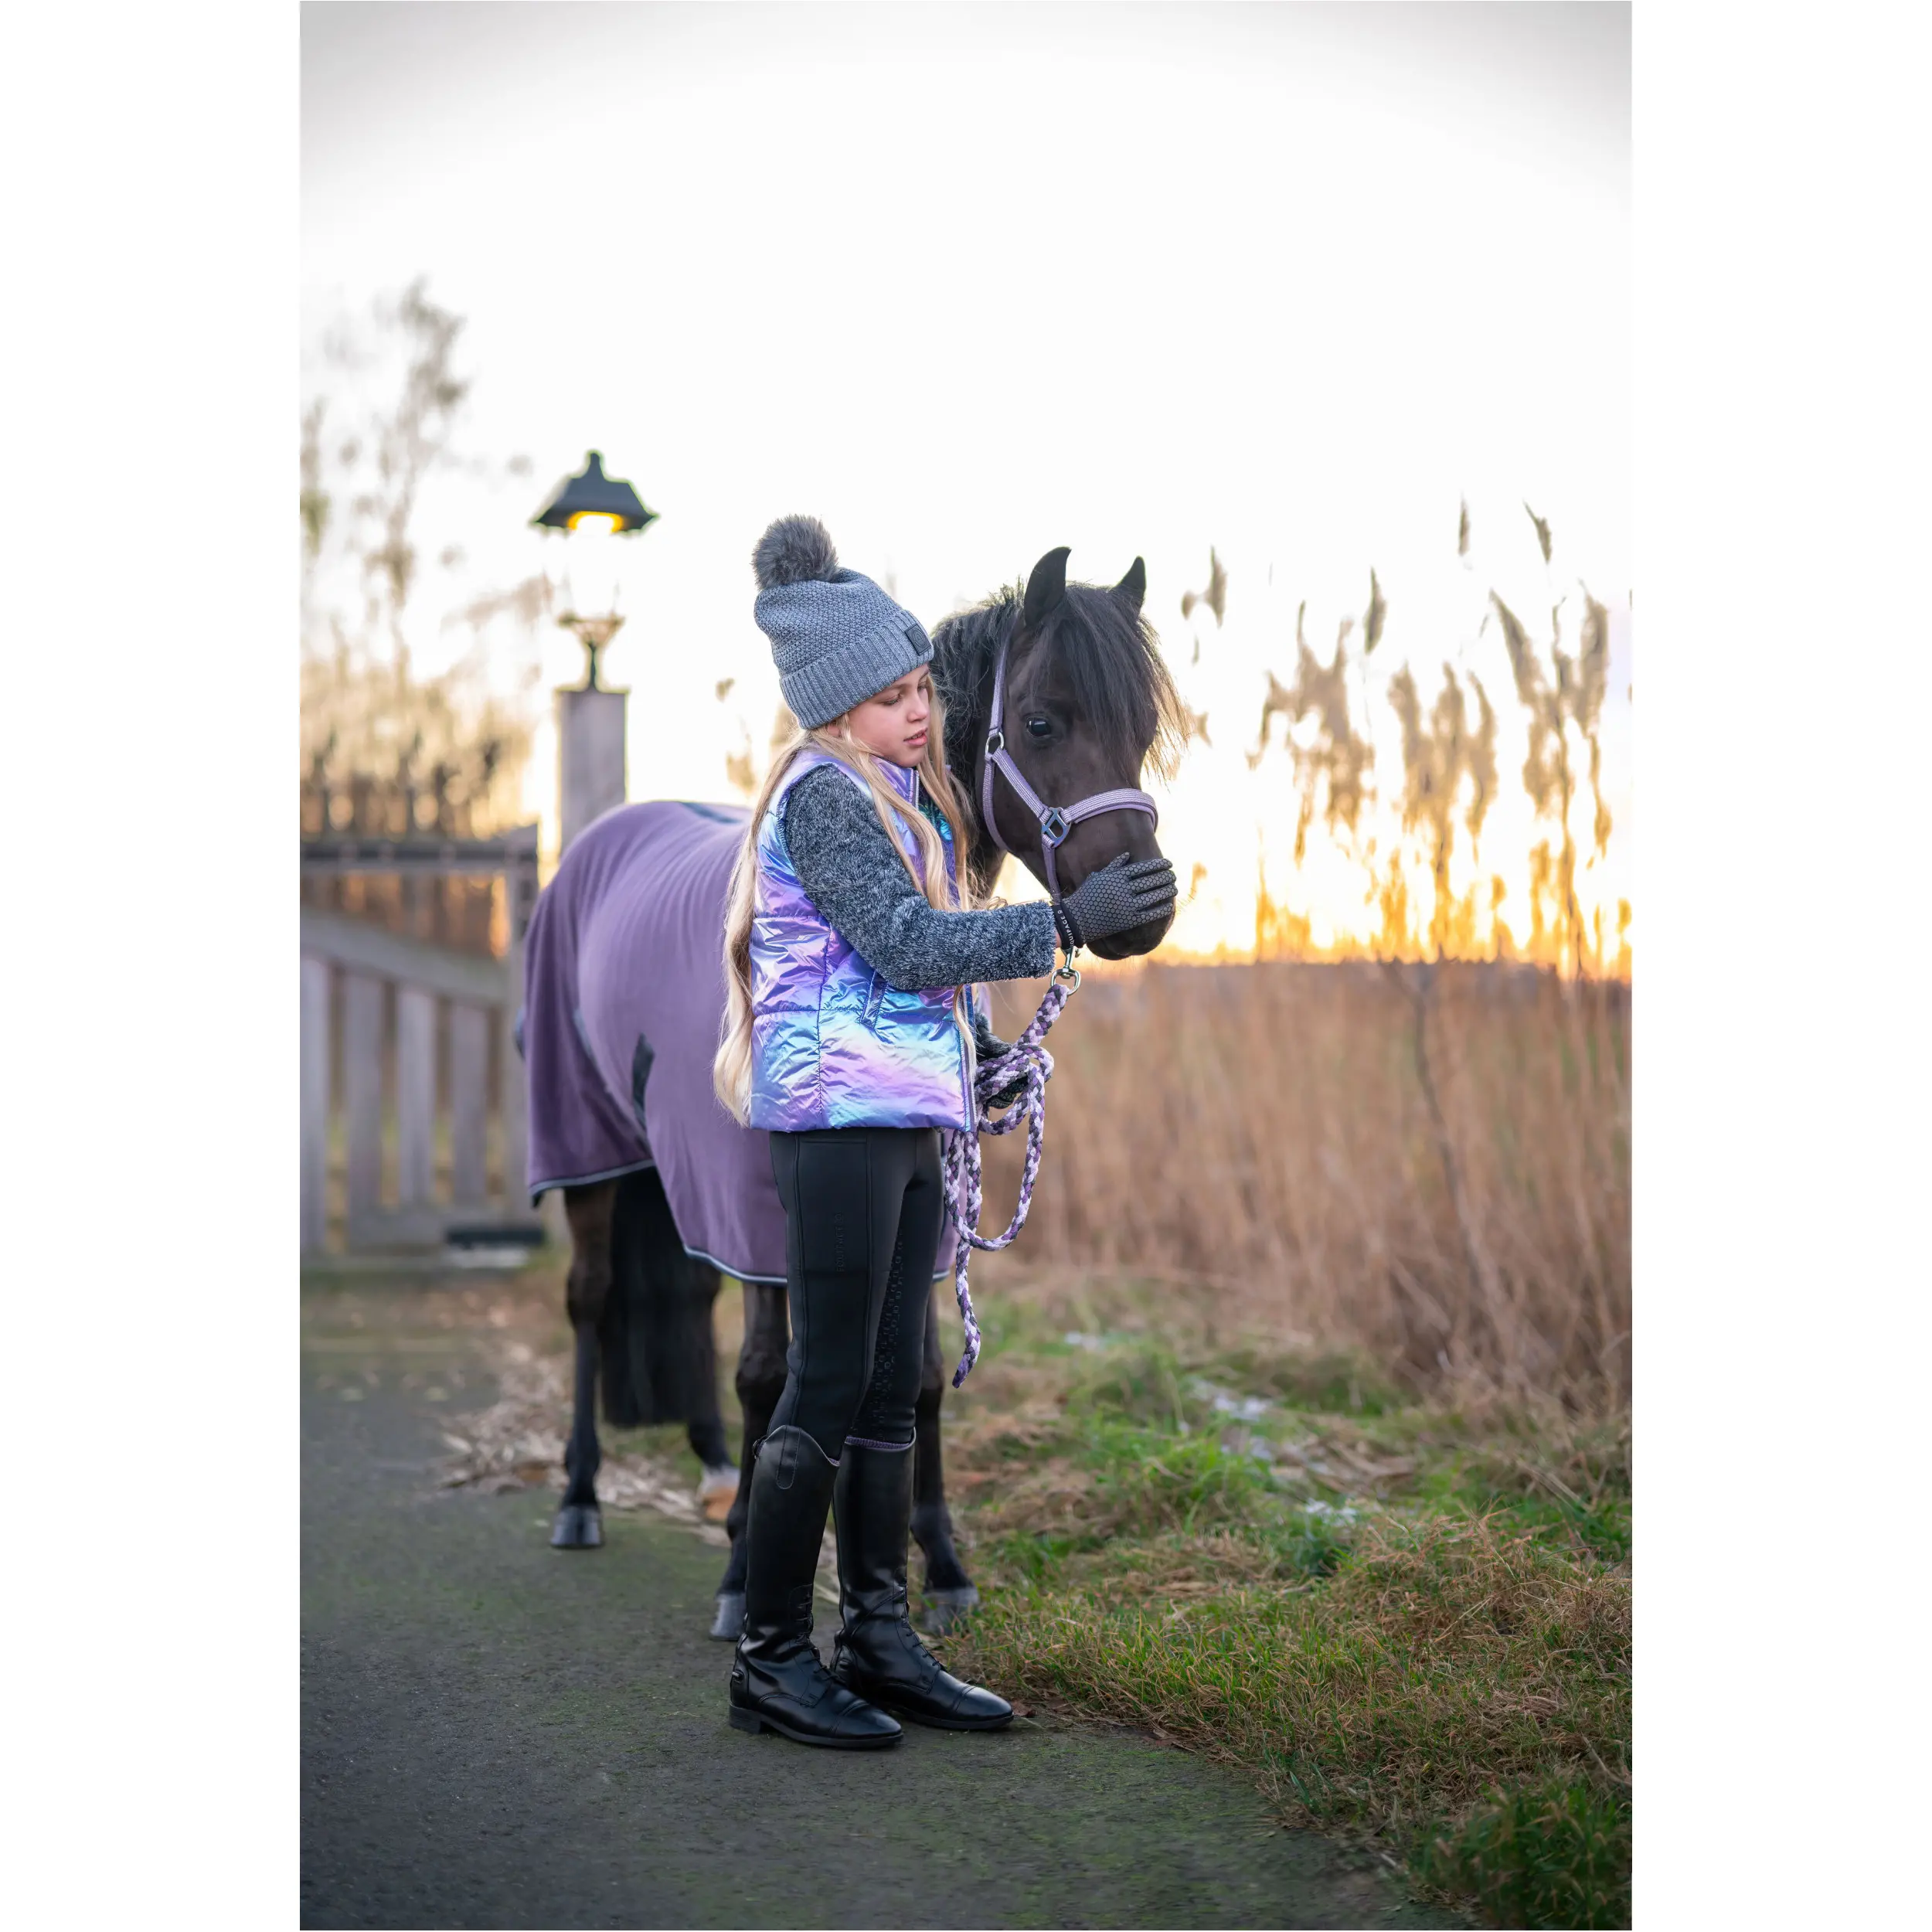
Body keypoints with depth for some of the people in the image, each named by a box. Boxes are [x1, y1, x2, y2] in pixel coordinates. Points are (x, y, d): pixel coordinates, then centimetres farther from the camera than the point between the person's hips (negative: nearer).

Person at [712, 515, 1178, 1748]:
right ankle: (770, 1660, 3)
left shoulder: (902, 795, 18)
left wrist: (980, 1047, 19)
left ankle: (881, 1640, 18)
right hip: (842, 1108, -9)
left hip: (908, 1115, 10)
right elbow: (907, 944, -20)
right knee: (831, 1388, -6)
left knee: (894, 1389, 11)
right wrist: (1067, 923, -22)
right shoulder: (824, 792, -11)